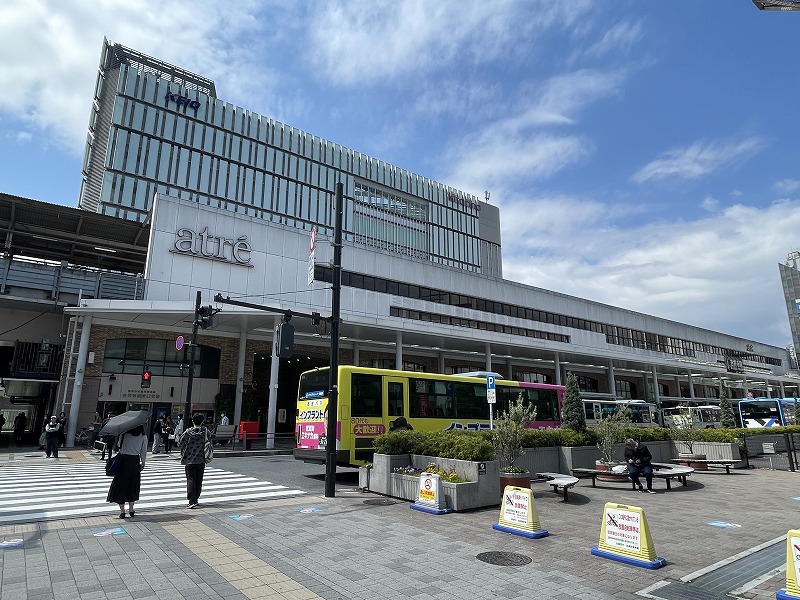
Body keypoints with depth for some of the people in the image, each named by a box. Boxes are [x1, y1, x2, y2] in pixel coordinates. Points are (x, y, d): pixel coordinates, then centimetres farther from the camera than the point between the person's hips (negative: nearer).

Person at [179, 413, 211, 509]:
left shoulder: (188, 432, -7)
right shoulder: (205, 431, -5)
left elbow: (180, 444, -2)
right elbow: (209, 443, 1)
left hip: (189, 460, -1)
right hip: (201, 460, 1)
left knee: (191, 480, 2)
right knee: (199, 481, 13)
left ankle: (192, 501, -6)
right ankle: (196, 499, 20)